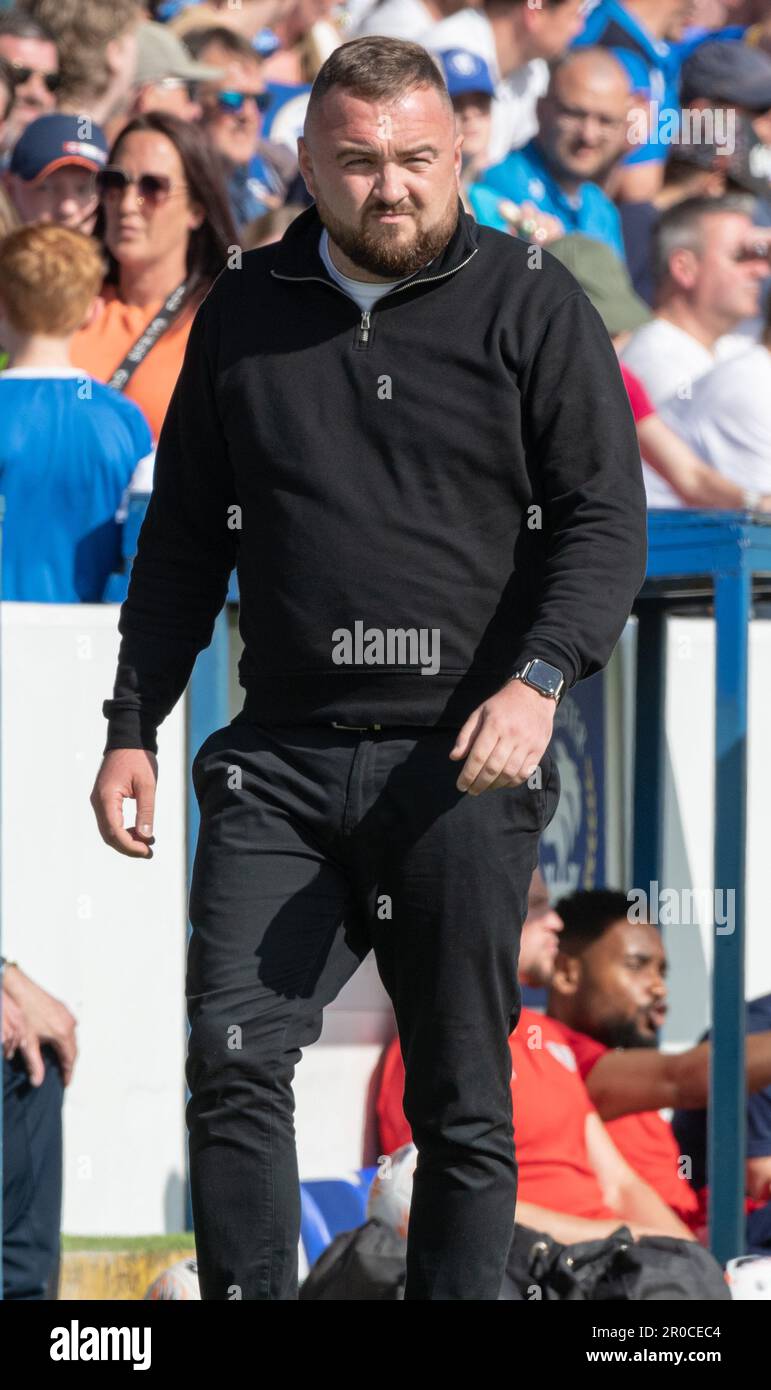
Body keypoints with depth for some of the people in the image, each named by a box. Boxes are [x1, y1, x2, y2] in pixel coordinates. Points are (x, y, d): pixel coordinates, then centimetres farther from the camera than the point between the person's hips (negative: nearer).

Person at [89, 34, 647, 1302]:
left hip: (460, 769, -2)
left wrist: (538, 681, -20)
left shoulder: (534, 311, 2)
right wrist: (133, 729, 12)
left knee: (462, 1102, 2)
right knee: (231, 1057, -11)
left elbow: (605, 522, -4)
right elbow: (184, 541, 19)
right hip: (280, 759, 2)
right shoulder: (244, 318, 12)